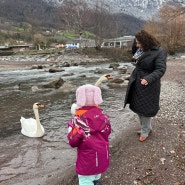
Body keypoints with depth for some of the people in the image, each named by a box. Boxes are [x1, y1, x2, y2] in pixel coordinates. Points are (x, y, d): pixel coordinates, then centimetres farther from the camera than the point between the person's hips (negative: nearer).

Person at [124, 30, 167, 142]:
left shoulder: (160, 52, -16)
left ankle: (145, 132, 22)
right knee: (138, 107, 15)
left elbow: (160, 70, -22)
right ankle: (148, 128, 34)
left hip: (148, 86, -8)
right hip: (137, 84, 8)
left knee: (145, 108, 3)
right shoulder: (142, 50, 6)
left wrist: (148, 79, -34)